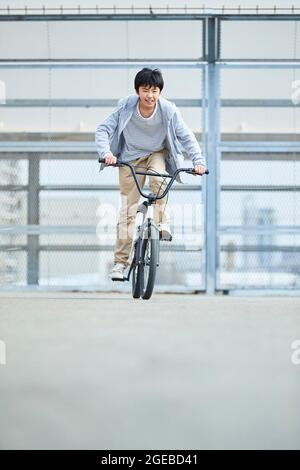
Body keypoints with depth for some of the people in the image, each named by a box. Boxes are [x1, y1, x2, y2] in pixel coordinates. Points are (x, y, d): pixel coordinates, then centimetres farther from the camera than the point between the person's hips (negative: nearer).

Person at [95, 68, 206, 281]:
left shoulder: (168, 110, -22)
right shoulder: (126, 106, -22)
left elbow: (186, 136, -15)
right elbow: (103, 129, -20)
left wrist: (198, 160, -28)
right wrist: (106, 153, -37)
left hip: (157, 154, 0)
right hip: (130, 157, 0)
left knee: (159, 179, -36)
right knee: (128, 209, -3)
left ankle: (162, 222, -17)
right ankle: (121, 261, 2)